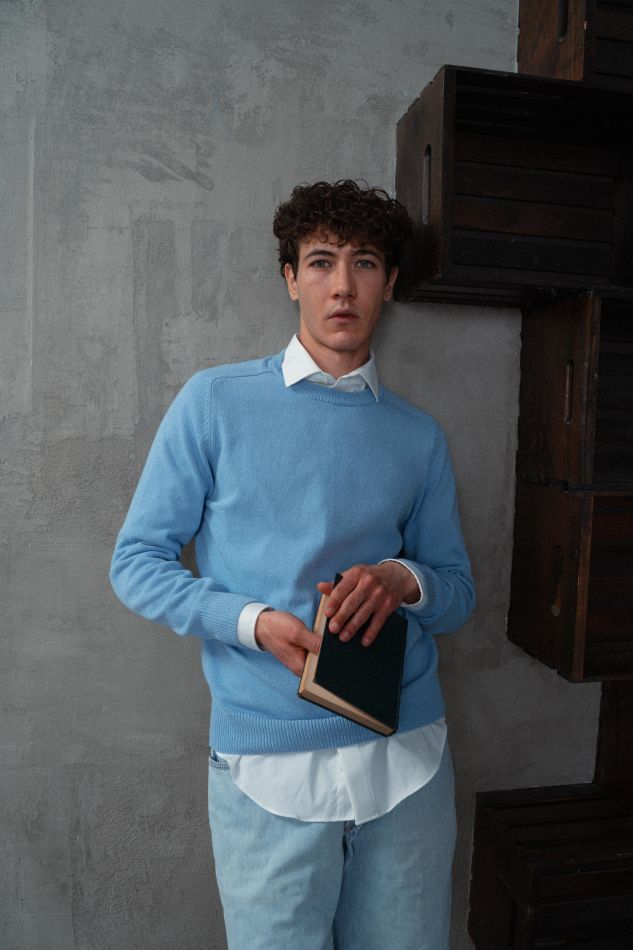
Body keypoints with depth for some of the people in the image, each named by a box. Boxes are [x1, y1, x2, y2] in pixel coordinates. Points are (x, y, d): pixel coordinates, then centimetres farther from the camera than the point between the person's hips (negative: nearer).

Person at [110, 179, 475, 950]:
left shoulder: (419, 437, 7)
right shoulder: (215, 402, -2)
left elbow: (458, 591, 12)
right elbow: (137, 562, -2)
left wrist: (405, 579, -11)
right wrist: (253, 622, -17)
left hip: (407, 755, 3)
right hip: (268, 764, -2)